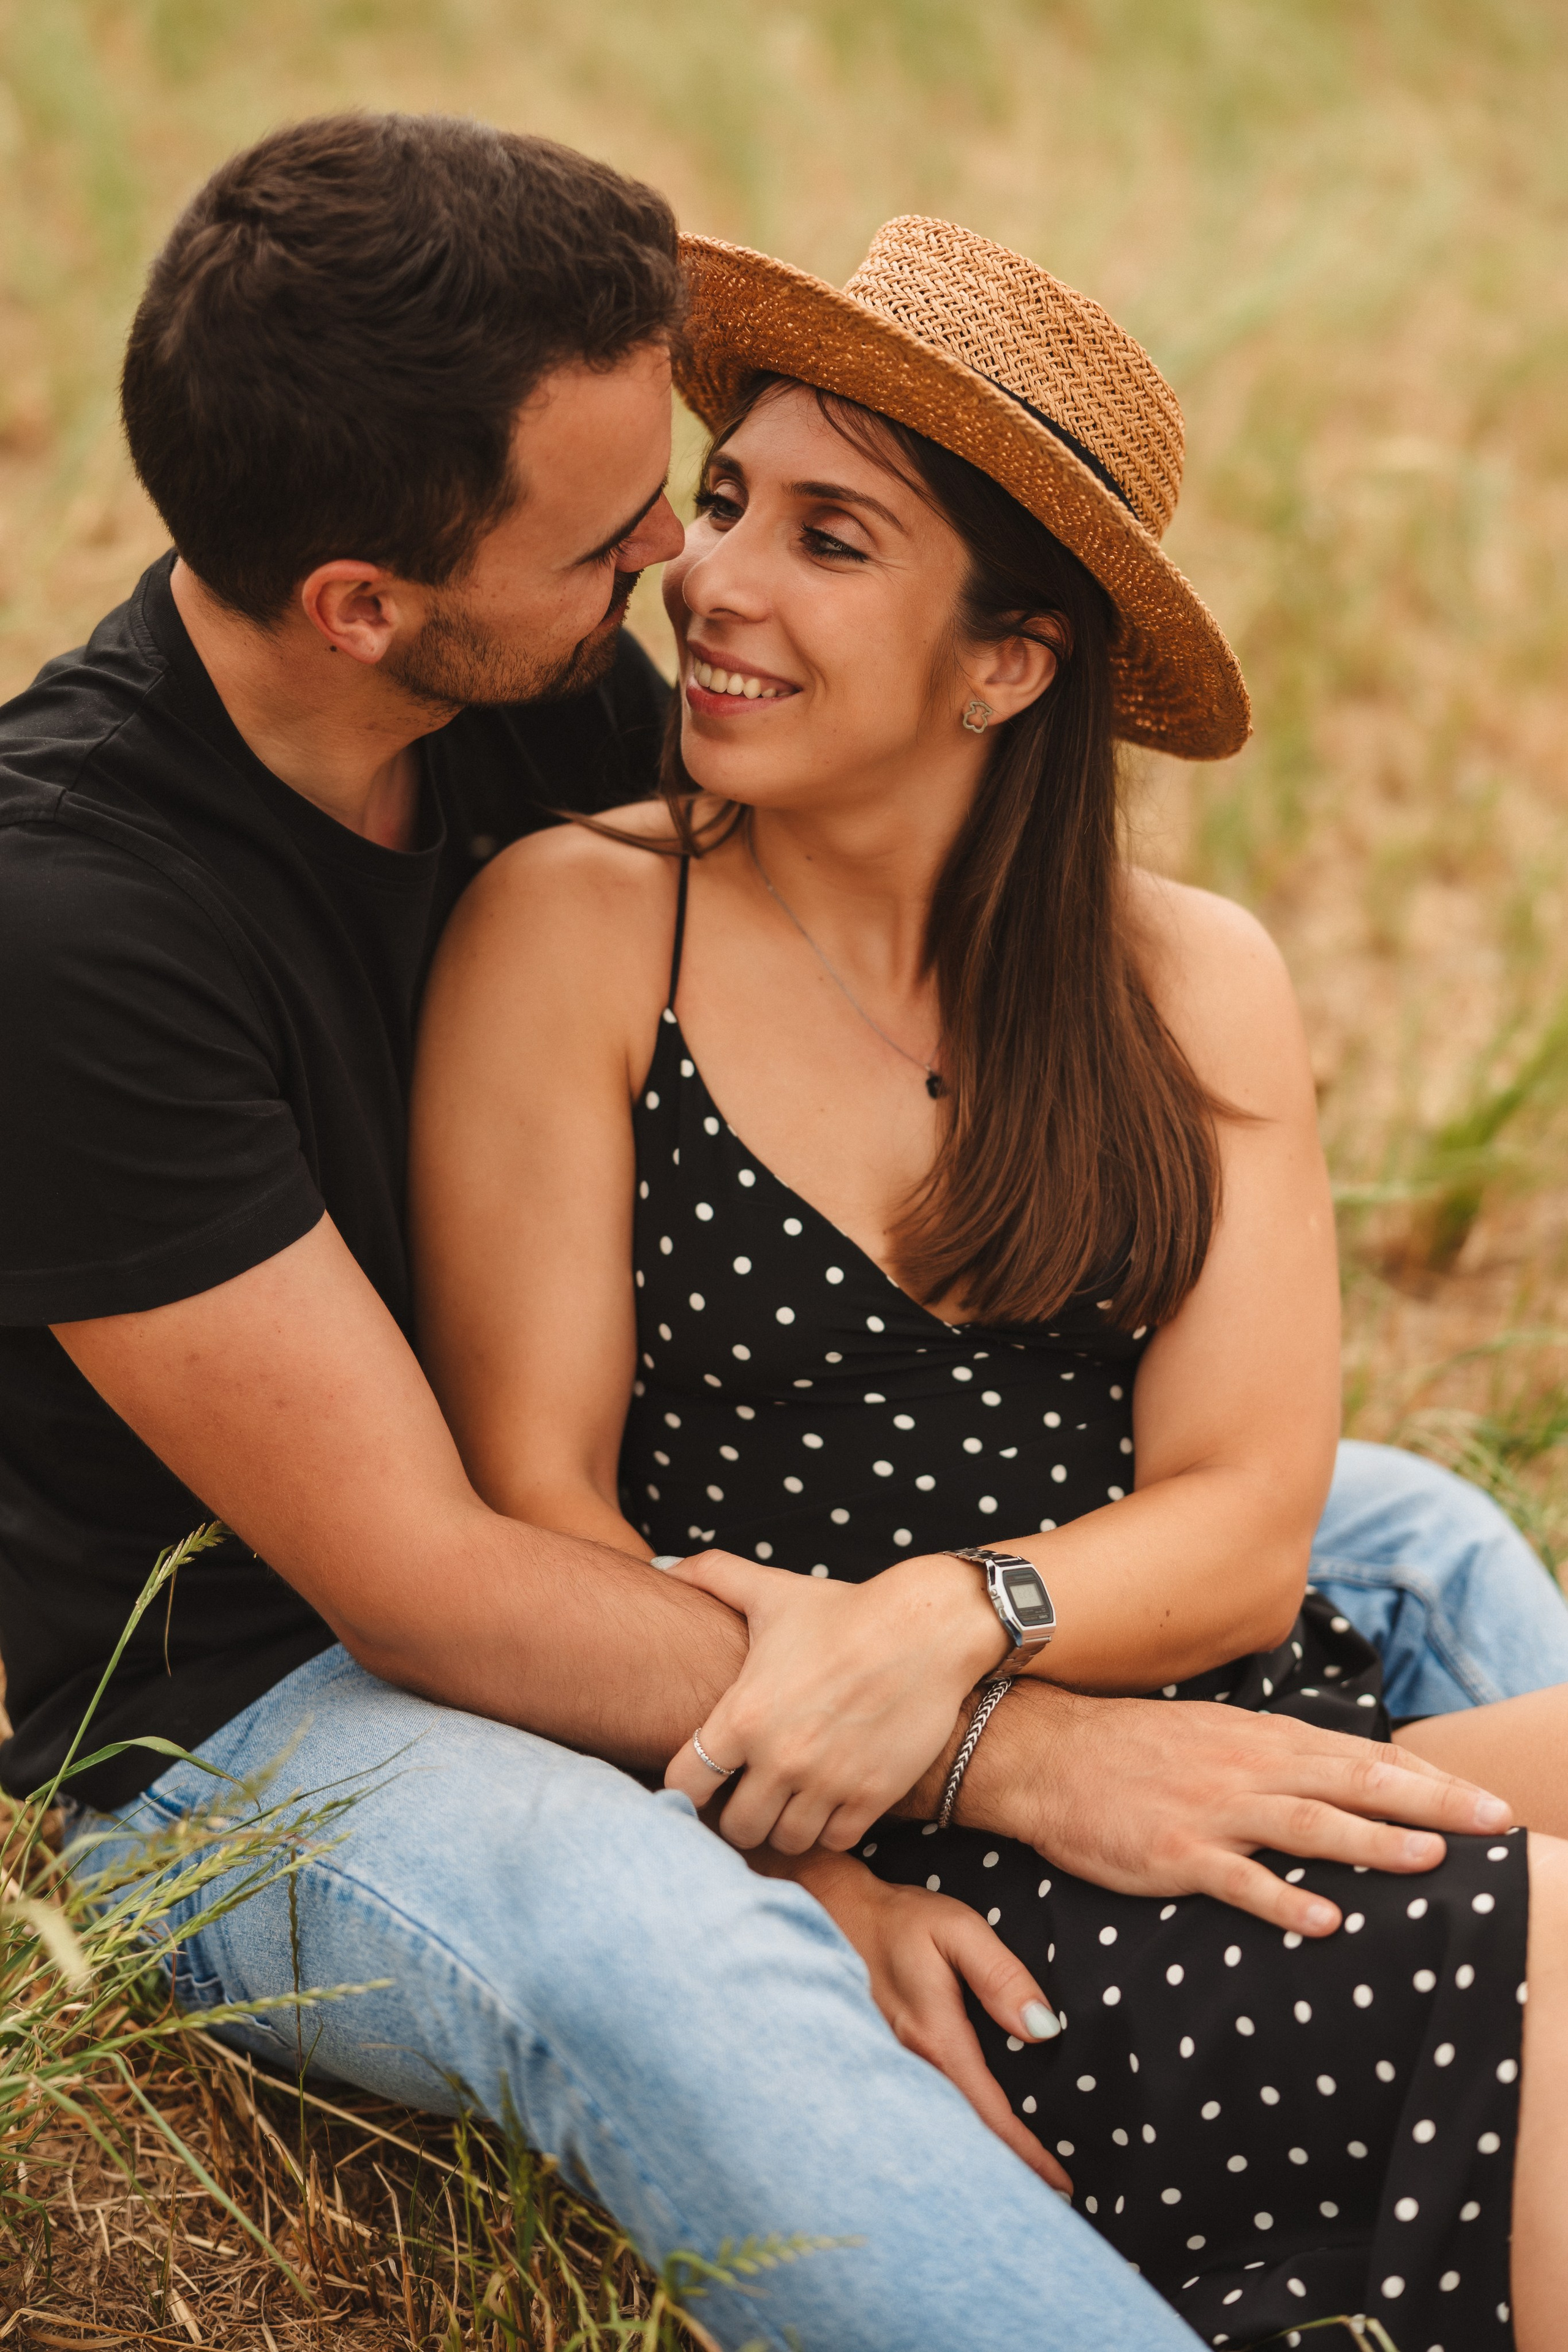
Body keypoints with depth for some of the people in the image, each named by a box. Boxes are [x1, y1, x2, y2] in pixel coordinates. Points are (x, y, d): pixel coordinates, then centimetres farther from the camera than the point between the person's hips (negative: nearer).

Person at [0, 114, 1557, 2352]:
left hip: (641, 1541, 8)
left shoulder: (561, 695, -6)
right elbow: (419, 1583, -27)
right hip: (264, 1703, -8)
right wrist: (1000, 1747, -30)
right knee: (649, 1952, -42)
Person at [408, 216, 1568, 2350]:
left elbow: (1243, 1531, 2)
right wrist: (804, 1876, -16)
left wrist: (946, 1616, -19)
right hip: (903, 1860, -4)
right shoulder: (574, 932, 2)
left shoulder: (1196, 987, 11)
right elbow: (529, 1500, -3)